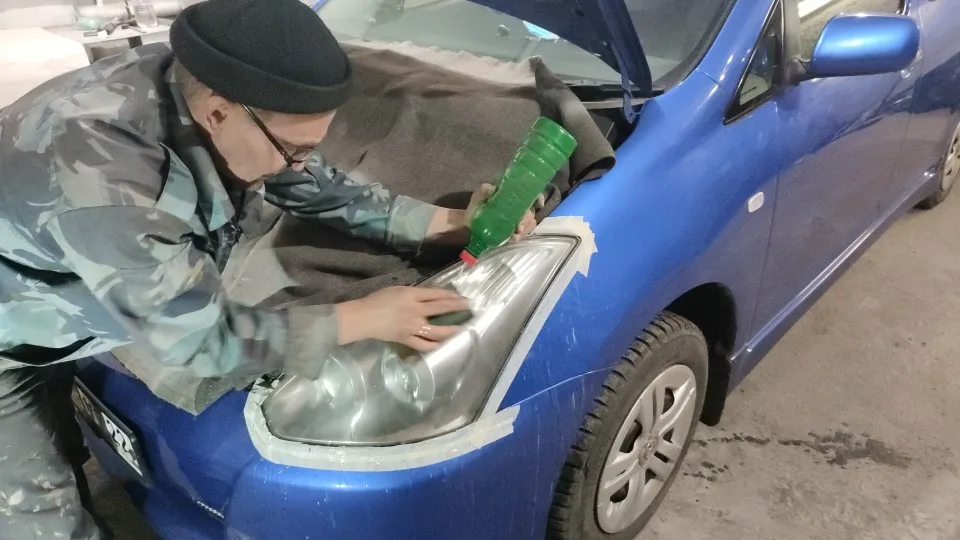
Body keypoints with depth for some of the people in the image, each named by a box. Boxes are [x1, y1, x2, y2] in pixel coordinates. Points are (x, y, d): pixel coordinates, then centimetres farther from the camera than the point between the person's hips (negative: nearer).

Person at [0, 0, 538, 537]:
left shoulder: (206, 87, -21)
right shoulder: (99, 173, -43)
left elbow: (324, 189, -8)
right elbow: (200, 338, -31)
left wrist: (452, 223, -13)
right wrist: (364, 319, -28)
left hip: (72, 309, 6)